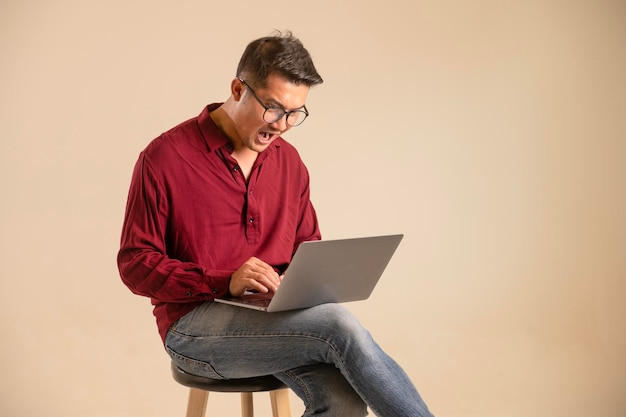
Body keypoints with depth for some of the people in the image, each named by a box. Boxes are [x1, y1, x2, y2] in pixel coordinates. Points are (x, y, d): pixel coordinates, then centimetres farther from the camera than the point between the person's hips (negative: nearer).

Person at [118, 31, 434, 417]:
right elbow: (135, 264, -7)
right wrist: (224, 282, -21)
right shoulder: (166, 157, -6)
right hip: (195, 323, -5)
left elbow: (309, 246, 21)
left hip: (274, 318, 5)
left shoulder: (289, 161, 10)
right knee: (338, 323, -29)